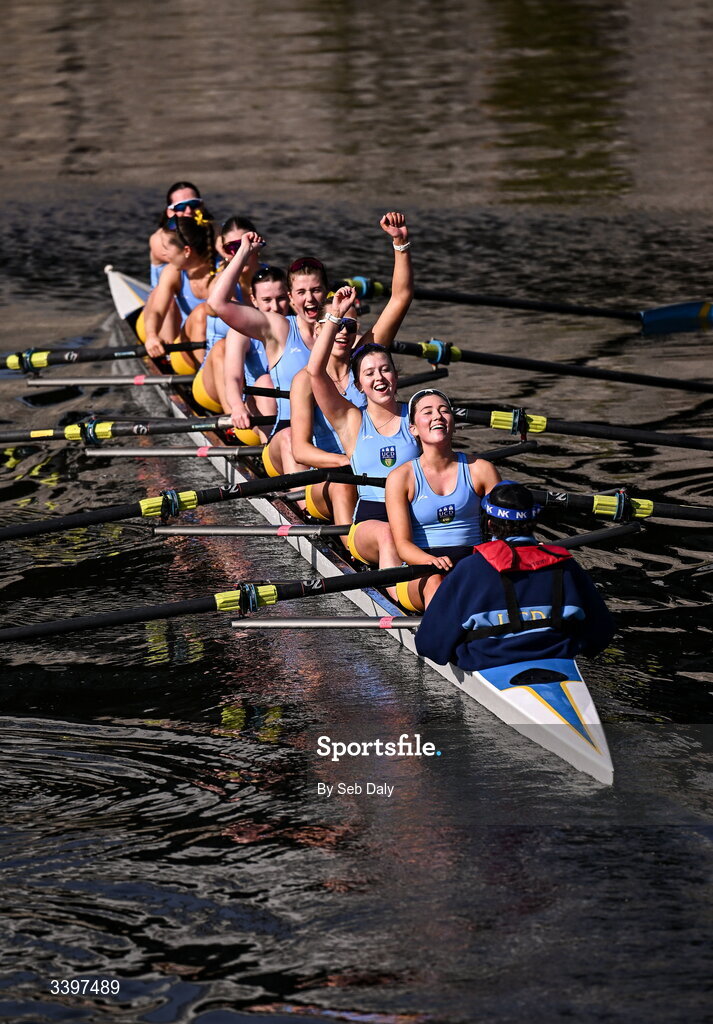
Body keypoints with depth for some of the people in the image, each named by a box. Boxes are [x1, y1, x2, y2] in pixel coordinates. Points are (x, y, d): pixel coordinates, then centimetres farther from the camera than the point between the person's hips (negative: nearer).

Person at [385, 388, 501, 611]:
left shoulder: (480, 470, 9)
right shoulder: (401, 477, 3)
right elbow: (403, 544, -5)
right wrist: (431, 561, -28)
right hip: (418, 579, -1)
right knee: (435, 580, -36)